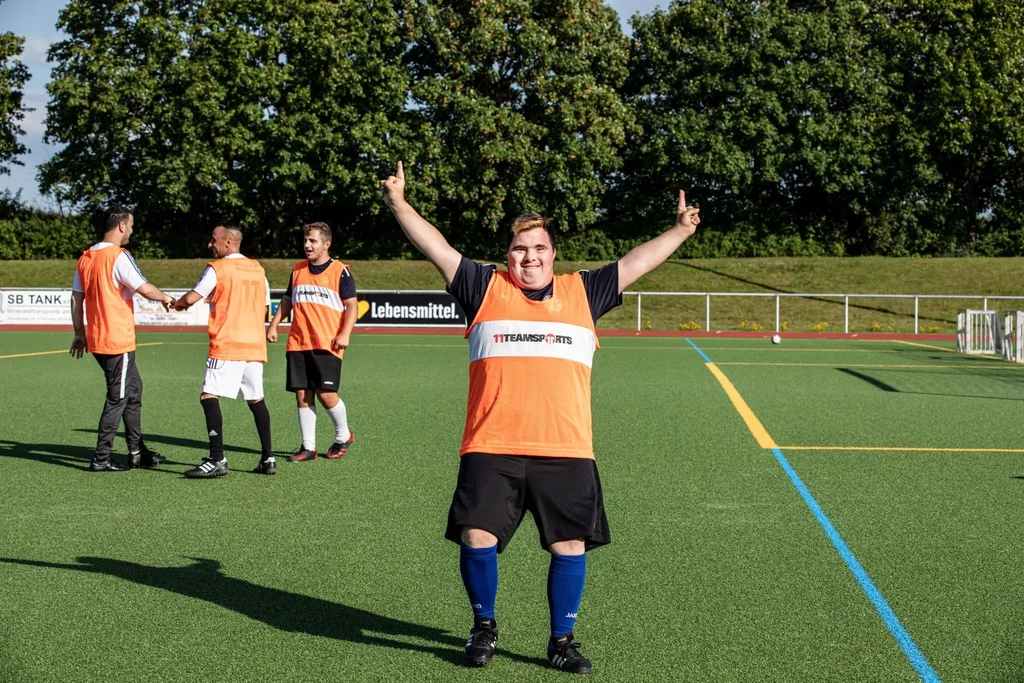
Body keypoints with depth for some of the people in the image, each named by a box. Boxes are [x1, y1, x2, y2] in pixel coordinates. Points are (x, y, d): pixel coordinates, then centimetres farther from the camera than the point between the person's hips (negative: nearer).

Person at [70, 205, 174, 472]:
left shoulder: (85, 257, 9)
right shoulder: (118, 256, -14)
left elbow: (76, 298, 12)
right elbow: (144, 288, -19)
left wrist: (80, 334, 18)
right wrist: (164, 297, 1)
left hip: (96, 339, 8)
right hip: (118, 340, -8)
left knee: (133, 389, 18)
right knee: (118, 398, 0)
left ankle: (137, 452, 23)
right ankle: (101, 458, 2)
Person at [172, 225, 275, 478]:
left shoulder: (217, 268, -4)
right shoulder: (258, 269, 14)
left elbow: (191, 298, -7)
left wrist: (177, 304, 14)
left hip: (227, 345, -7)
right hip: (255, 345, 7)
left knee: (209, 397, -7)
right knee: (256, 400, 14)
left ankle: (217, 459, -16)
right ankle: (268, 459, 14)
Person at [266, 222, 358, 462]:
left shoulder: (340, 271, -3)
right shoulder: (298, 269, 12)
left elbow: (352, 305, -5)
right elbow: (287, 300, 21)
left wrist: (345, 334, -17)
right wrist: (273, 325, 11)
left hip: (327, 343, -5)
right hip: (298, 343, 5)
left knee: (326, 393, -9)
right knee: (302, 393, 2)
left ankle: (343, 436, 16)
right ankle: (308, 447, 9)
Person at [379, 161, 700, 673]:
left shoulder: (582, 292, 14)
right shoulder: (485, 288, 10)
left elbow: (635, 262, 17)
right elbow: (437, 248, 7)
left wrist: (678, 231, 15)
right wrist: (399, 204, 1)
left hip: (565, 451, 1)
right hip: (490, 449, -1)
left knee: (570, 546, 3)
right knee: (477, 539, -5)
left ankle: (562, 640, 21)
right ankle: (484, 626, 21)